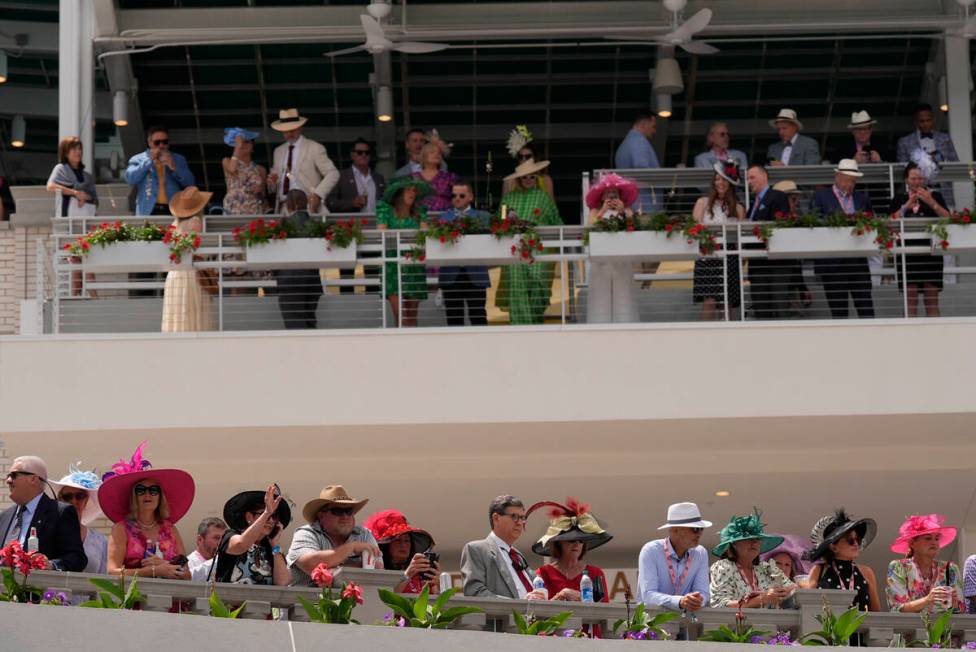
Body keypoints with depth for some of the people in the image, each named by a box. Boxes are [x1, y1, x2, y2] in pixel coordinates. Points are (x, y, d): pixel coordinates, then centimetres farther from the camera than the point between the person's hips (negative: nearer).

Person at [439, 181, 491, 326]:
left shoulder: (482, 217, 9)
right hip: (451, 275, 1)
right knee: (454, 318, 3)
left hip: (475, 275, -1)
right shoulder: (444, 218, 12)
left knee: (478, 318, 0)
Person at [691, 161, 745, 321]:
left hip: (730, 258, 1)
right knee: (709, 301, -13)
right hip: (707, 257, -1)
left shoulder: (738, 208, 13)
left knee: (727, 303, 1)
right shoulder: (703, 203, 11)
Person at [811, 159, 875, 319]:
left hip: (858, 260, 2)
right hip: (832, 262, -2)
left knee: (866, 307, -3)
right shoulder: (821, 197, 5)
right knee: (838, 308, 0)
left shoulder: (862, 198, 16)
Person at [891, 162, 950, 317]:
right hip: (907, 253, 1)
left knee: (932, 298, -2)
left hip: (930, 253, -1)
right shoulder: (899, 199, 12)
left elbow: (947, 218, -4)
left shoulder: (935, 196, 9)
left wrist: (931, 202, -15)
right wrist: (906, 206, -13)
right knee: (911, 299, -2)